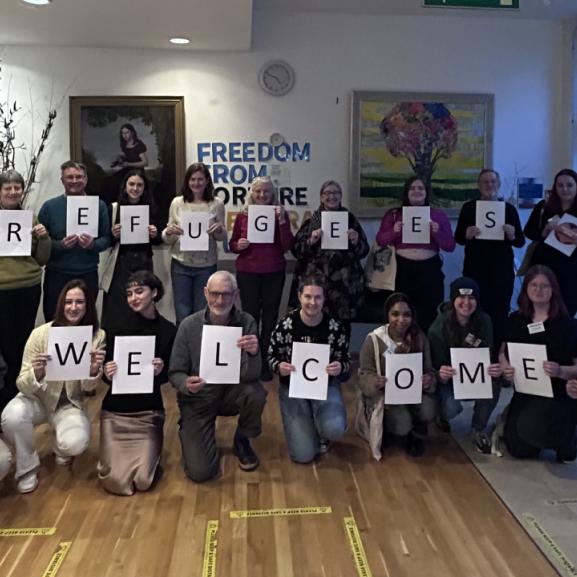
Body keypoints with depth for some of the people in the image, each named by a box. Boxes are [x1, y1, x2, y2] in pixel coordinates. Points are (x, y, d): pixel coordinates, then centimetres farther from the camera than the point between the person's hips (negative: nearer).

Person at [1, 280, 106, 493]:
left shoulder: (98, 336, -14)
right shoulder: (40, 334, -18)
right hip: (38, 399, 0)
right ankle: (27, 467, -2)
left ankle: (62, 449, 12)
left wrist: (94, 372, -35)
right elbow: (23, 387, -17)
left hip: (70, 404, 0)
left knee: (76, 443, -29)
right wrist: (36, 373, -41)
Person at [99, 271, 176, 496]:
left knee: (143, 481, -12)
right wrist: (107, 374, -22)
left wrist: (161, 371, -19)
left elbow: (169, 377, 3)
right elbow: (105, 373, 0)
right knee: (115, 482, -9)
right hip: (115, 409, 0)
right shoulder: (117, 326, -6)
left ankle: (152, 449, 21)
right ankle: (115, 453, 24)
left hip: (149, 411, 0)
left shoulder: (168, 330, -4)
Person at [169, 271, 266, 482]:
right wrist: (186, 385, -32)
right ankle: (189, 432, 22)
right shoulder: (189, 325, -14)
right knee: (200, 471, -14)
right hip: (198, 399, -1)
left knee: (256, 392, -33)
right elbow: (175, 373, -8)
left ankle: (242, 441, 0)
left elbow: (250, 376, -19)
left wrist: (253, 354, -41)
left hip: (232, 392, 2)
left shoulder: (246, 322, -14)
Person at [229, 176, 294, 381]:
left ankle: (266, 363, 17)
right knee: (250, 317, 3)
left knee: (270, 318, 6)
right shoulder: (242, 216, 2)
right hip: (247, 273, 0)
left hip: (274, 274, 0)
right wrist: (238, 245, -12)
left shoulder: (280, 214, 1)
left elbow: (287, 246, -9)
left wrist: (282, 220, -17)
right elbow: (232, 244, 10)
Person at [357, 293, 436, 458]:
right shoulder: (373, 340, -12)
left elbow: (429, 370, 0)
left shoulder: (419, 337, -4)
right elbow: (364, 375, -9)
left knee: (428, 409, -30)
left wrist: (429, 380, -25)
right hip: (383, 394, -2)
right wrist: (374, 383, -34)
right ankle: (404, 434, 12)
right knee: (402, 423, -30)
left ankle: (417, 435, 7)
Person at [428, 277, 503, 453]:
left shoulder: (484, 321, -13)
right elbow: (438, 368, -17)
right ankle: (444, 415, 10)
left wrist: (496, 369, -35)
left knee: (494, 385, -31)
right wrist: (441, 376, -43)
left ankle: (479, 428, -4)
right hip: (448, 379, -2)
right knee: (451, 408, -32)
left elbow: (489, 356, -10)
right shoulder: (438, 328, -21)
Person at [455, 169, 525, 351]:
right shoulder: (468, 207, 4)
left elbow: (521, 242, 5)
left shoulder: (509, 208, 4)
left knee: (500, 312, 3)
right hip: (475, 269, 0)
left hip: (502, 269, 1)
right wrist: (467, 234, -18)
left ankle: (499, 353, 15)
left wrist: (512, 235, -16)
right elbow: (458, 238, 3)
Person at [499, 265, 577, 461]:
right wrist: (505, 367, -10)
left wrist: (560, 371, -30)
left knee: (530, 429, -32)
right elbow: (503, 351, 12)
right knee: (518, 449, 3)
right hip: (526, 392, 5)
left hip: (558, 394, -4)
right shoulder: (516, 319, 2)